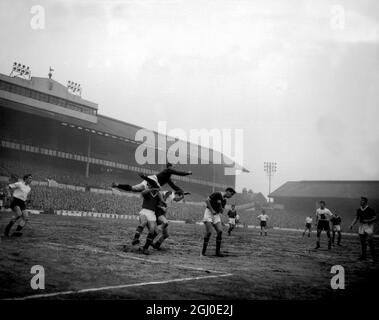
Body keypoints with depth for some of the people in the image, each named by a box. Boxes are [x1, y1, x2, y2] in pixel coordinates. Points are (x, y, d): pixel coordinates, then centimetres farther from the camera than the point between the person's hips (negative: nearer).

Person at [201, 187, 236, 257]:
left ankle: (218, 251, -3)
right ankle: (203, 251, -4)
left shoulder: (224, 200, 14)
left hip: (216, 215, 7)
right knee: (209, 232, -15)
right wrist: (212, 210, -16)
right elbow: (207, 200, -15)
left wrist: (220, 205, -3)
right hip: (209, 213, -7)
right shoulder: (217, 194, -9)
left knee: (220, 231, -9)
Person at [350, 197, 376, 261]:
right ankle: (364, 255, 17)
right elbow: (356, 218, 12)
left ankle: (374, 256, 0)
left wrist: (368, 220, -18)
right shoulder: (359, 210, 9)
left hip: (369, 226, -5)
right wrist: (352, 225, 0)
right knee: (362, 242, 8)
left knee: (370, 242, -9)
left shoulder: (370, 210, -7)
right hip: (361, 226, 5)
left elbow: (375, 218, -6)